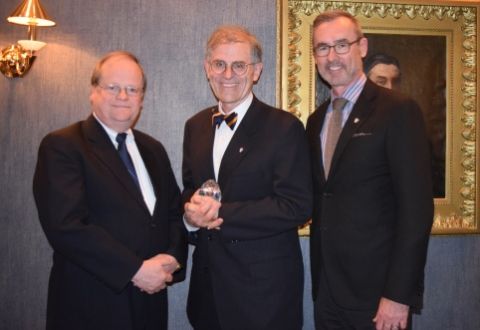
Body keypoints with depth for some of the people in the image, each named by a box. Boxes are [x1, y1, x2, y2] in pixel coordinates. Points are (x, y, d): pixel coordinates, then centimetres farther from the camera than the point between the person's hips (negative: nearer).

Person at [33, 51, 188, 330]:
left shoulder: (153, 149, 12)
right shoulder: (61, 147, -9)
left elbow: (176, 211, 13)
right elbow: (66, 225, -19)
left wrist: (171, 258, -6)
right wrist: (136, 270, -18)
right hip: (90, 307, -6)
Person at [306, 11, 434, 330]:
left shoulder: (399, 110, -10)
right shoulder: (317, 120, 10)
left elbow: (416, 206, -15)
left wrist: (399, 295, -17)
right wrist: (319, 280, 4)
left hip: (377, 291, -5)